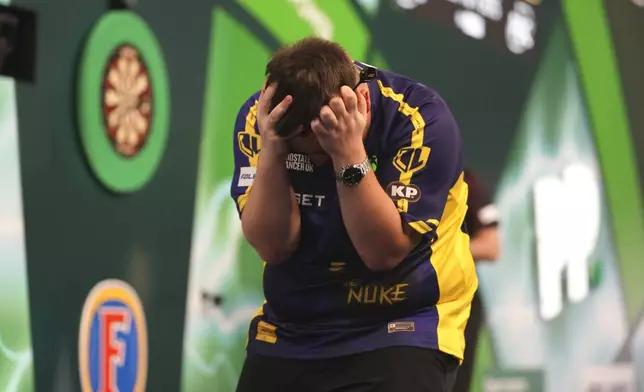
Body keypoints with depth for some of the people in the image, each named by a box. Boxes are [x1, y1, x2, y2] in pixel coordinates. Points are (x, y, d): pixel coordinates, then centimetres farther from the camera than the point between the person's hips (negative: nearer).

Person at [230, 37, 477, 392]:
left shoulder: (420, 119, -19)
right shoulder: (259, 116, -10)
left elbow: (384, 252, -21)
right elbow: (272, 247, -16)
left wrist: (349, 156, -31)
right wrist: (271, 152, -29)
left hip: (402, 330, -3)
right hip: (289, 331, 4)